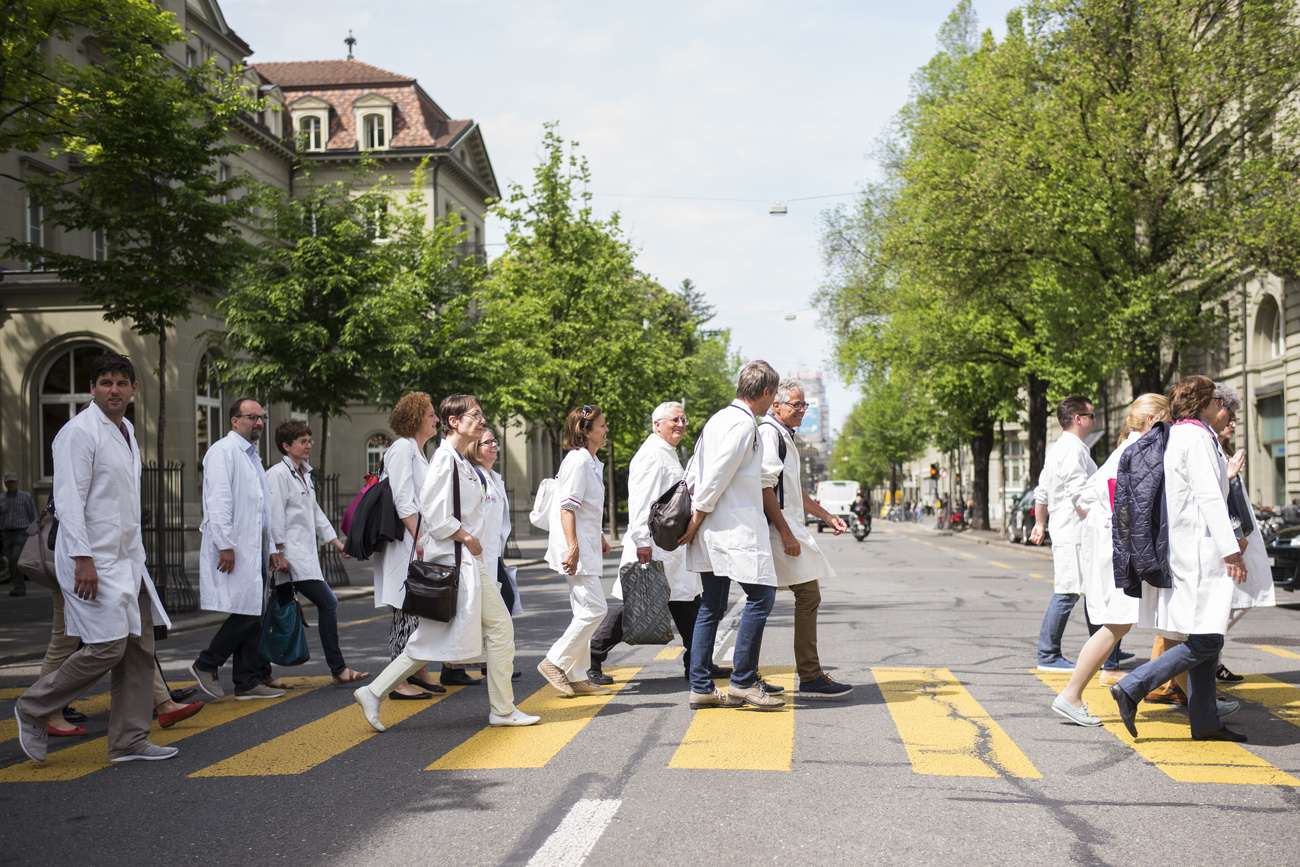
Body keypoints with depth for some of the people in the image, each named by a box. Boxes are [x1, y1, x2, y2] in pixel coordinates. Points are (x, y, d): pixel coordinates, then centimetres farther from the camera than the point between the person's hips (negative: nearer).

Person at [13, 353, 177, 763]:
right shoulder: (79, 432, -10)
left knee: (139, 648, 6)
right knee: (107, 646, -12)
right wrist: (83, 559, -23)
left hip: (127, 559, 9)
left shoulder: (126, 430, 17)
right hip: (93, 560, -9)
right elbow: (69, 500, -17)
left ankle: (130, 741, 13)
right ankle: (33, 710, 8)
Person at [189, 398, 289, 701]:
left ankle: (249, 682, 10)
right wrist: (225, 545, -20)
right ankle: (206, 665, 5)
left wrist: (274, 548, 17)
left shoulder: (253, 457, 22)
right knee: (246, 614, -10)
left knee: (252, 616, 7)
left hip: (255, 550, 9)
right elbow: (218, 502, -15)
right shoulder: (223, 451, -7)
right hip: (234, 550, -9)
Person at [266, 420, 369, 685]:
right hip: (290, 557, -9)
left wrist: (336, 542, 23)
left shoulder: (304, 474, 20)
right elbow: (274, 517, -14)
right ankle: (338, 669, -7)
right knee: (327, 602, -11)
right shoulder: (277, 475, -10)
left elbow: (315, 512, 27)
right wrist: (279, 554, -18)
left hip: (304, 555, 9)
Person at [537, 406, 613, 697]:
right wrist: (573, 547, -24)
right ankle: (555, 662, -2)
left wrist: (600, 536, 29)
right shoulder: (578, 460, -14)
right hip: (576, 547, -10)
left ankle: (577, 677, 15)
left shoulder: (592, 462, 16)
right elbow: (567, 506, -20)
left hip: (586, 546, 10)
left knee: (586, 610, 10)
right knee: (594, 608, -11)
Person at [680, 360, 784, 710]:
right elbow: (716, 477, -17)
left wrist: (694, 518, 16)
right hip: (735, 528, -10)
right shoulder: (744, 423, -12)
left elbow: (694, 472, 19)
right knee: (760, 594, -6)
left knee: (712, 607, 10)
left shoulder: (718, 419, 19)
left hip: (712, 532, 10)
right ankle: (743, 680, -5)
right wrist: (696, 521, -12)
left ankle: (701, 687, 12)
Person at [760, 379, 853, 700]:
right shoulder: (769, 433, -10)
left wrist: (826, 516, 29)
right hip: (778, 529, -10)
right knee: (808, 594, -9)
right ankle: (810, 679, -7)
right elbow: (765, 487, -18)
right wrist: (786, 534, -21)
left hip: (784, 528, 10)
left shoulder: (783, 435, 24)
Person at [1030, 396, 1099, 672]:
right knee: (1066, 592, -8)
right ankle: (1048, 656, -4)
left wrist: (1040, 524, 29)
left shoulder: (1057, 449, 19)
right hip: (1073, 532, -11)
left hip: (1064, 529, 11)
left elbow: (1042, 491, 24)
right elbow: (1079, 494, -22)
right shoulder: (1073, 449, -14)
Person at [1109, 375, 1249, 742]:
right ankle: (1132, 688, -11)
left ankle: (1205, 721, 13)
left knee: (1205, 639, 11)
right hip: (1198, 549, -10)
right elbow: (1209, 498, -18)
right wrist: (1231, 550, -19)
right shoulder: (1196, 437, -11)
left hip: (1185, 548, 10)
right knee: (1205, 640, -10)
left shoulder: (1175, 436, 16)